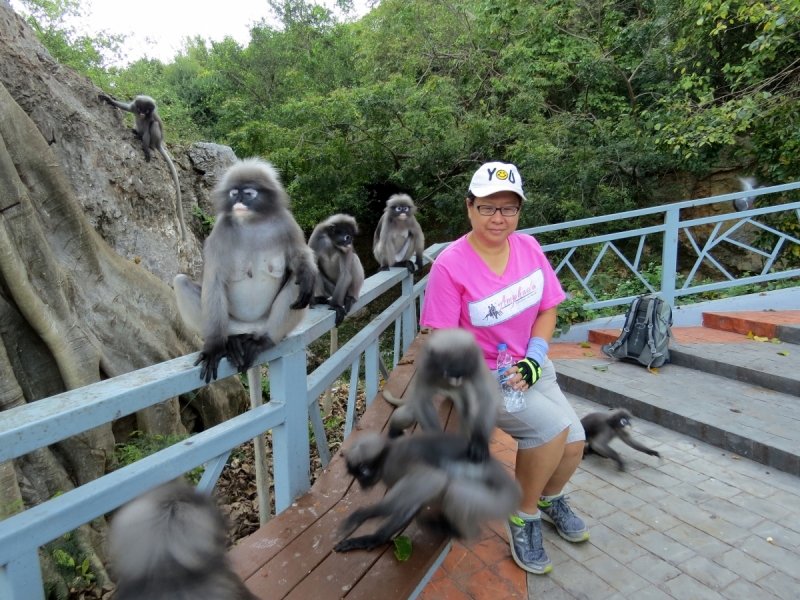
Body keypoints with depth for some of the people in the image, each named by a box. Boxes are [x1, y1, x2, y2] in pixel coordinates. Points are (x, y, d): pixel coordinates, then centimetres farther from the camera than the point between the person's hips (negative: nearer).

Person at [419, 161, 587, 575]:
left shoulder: (528, 247, -3)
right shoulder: (449, 266, -21)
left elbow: (547, 309, 4)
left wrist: (533, 360, -10)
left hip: (528, 366, 6)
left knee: (574, 443, -1)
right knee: (552, 425, -23)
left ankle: (550, 498, 36)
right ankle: (524, 517, 4)